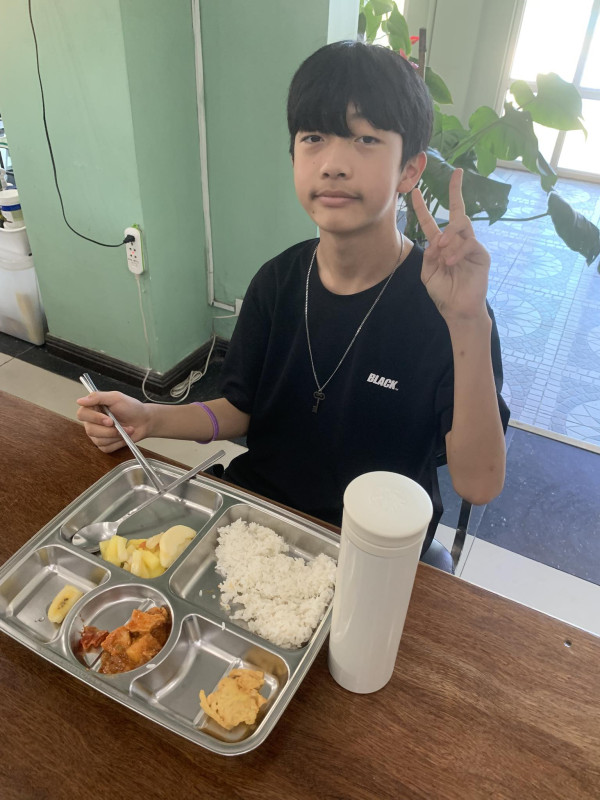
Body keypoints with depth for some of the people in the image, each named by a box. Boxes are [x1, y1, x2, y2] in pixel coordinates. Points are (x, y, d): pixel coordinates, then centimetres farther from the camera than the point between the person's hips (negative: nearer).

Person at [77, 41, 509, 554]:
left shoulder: (444, 301, -19)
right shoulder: (278, 281, -5)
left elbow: (478, 485, -25)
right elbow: (241, 410, 6)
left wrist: (468, 322, -35)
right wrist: (148, 420, -11)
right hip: (256, 502, 4)